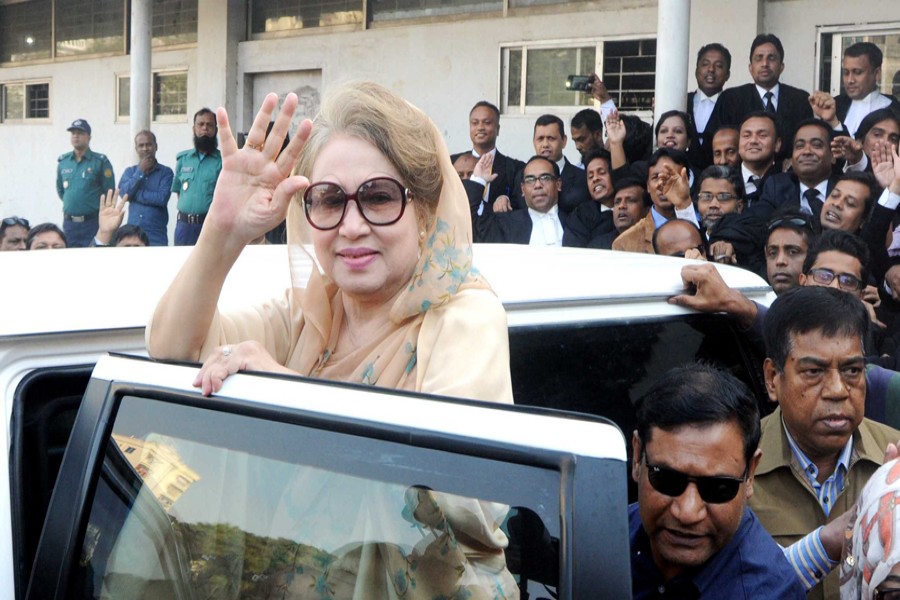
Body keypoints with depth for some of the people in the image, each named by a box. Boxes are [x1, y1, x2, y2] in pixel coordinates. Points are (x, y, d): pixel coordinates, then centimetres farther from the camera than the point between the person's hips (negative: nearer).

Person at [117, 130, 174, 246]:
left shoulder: (166, 172, 0)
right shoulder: (129, 171, 12)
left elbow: (162, 198, -14)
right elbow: (123, 193, -4)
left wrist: (134, 194, -8)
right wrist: (140, 171, -5)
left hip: (157, 236, -3)